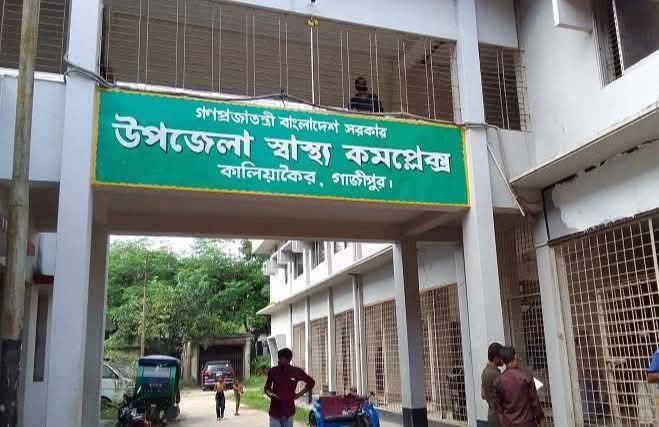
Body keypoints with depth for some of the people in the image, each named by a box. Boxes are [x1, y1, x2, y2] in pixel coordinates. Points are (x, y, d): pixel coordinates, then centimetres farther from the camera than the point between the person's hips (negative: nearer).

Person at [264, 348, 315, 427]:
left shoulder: (296, 372, -3)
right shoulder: (273, 371, -2)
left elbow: (311, 382, 12)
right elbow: (266, 387, 11)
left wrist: (299, 394, 3)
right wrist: (270, 394, -10)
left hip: (288, 412, 0)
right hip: (275, 411, 0)